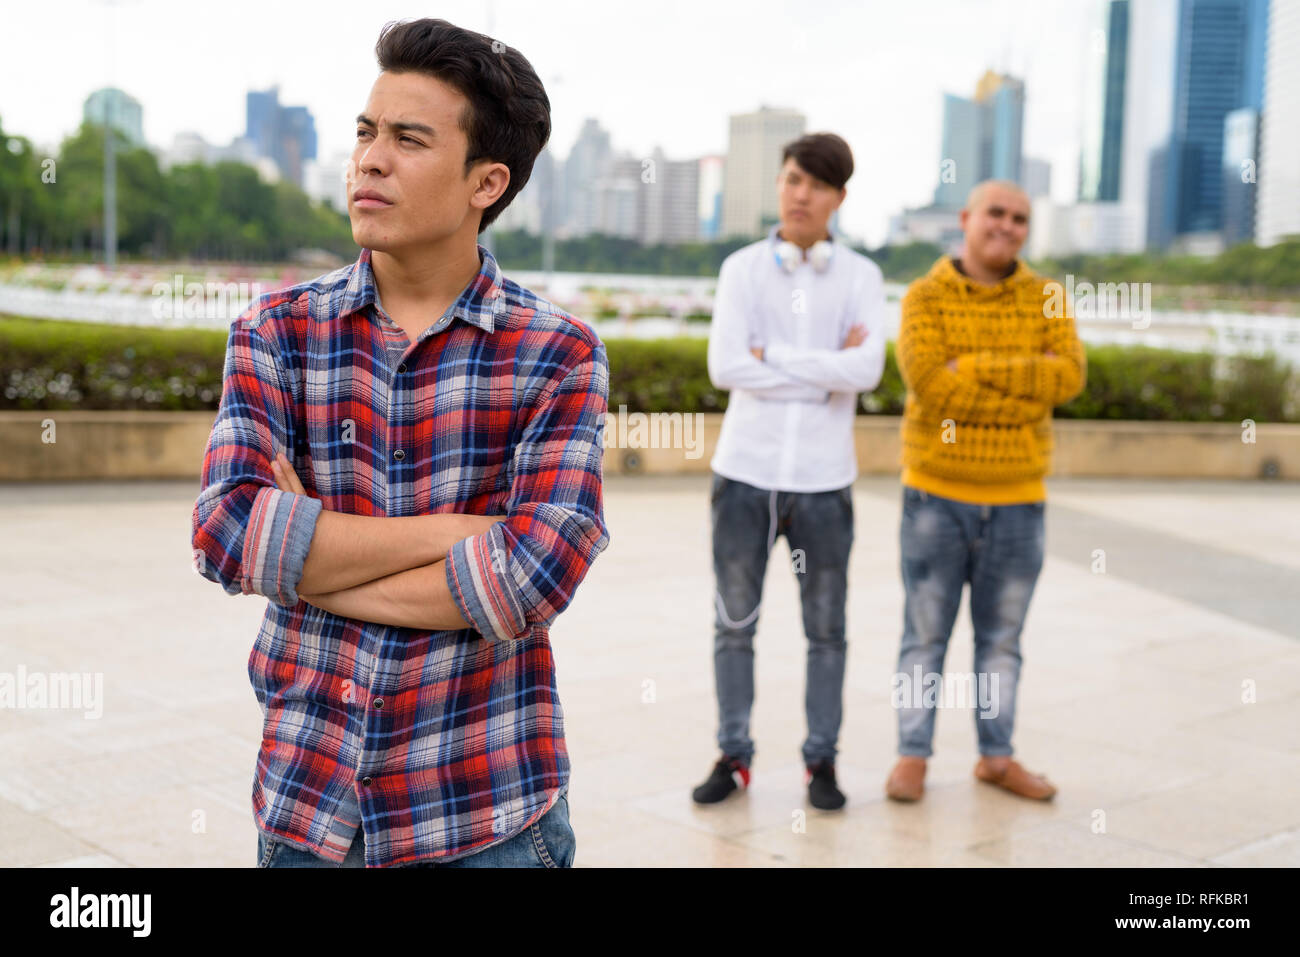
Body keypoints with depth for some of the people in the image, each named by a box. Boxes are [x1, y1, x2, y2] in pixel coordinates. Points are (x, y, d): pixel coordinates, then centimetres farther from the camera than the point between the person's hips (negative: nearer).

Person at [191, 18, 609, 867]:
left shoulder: (560, 356, -7)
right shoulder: (278, 332, 0)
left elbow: (535, 578, -19)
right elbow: (226, 530, -14)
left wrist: (302, 556, -13)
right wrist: (455, 531, -17)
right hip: (306, 802, 2)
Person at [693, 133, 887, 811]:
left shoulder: (861, 277, 2)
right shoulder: (741, 269, 2)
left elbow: (868, 370, -13)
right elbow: (725, 367, -11)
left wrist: (771, 357, -13)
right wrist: (827, 372, -12)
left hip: (823, 478, 0)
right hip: (745, 472, 0)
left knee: (826, 629, 8)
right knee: (734, 623, 8)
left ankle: (821, 760, 21)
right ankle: (733, 756, 21)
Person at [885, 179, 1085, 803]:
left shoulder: (1045, 300, 3)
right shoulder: (926, 298, -4)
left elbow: (1068, 376, -13)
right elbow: (929, 383, -20)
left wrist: (977, 366, -20)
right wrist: (1025, 392, -17)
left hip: (1016, 500, 3)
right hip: (936, 495, -2)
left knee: (1001, 636, 12)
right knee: (925, 634, 5)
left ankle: (996, 756, 24)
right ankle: (912, 757, 16)